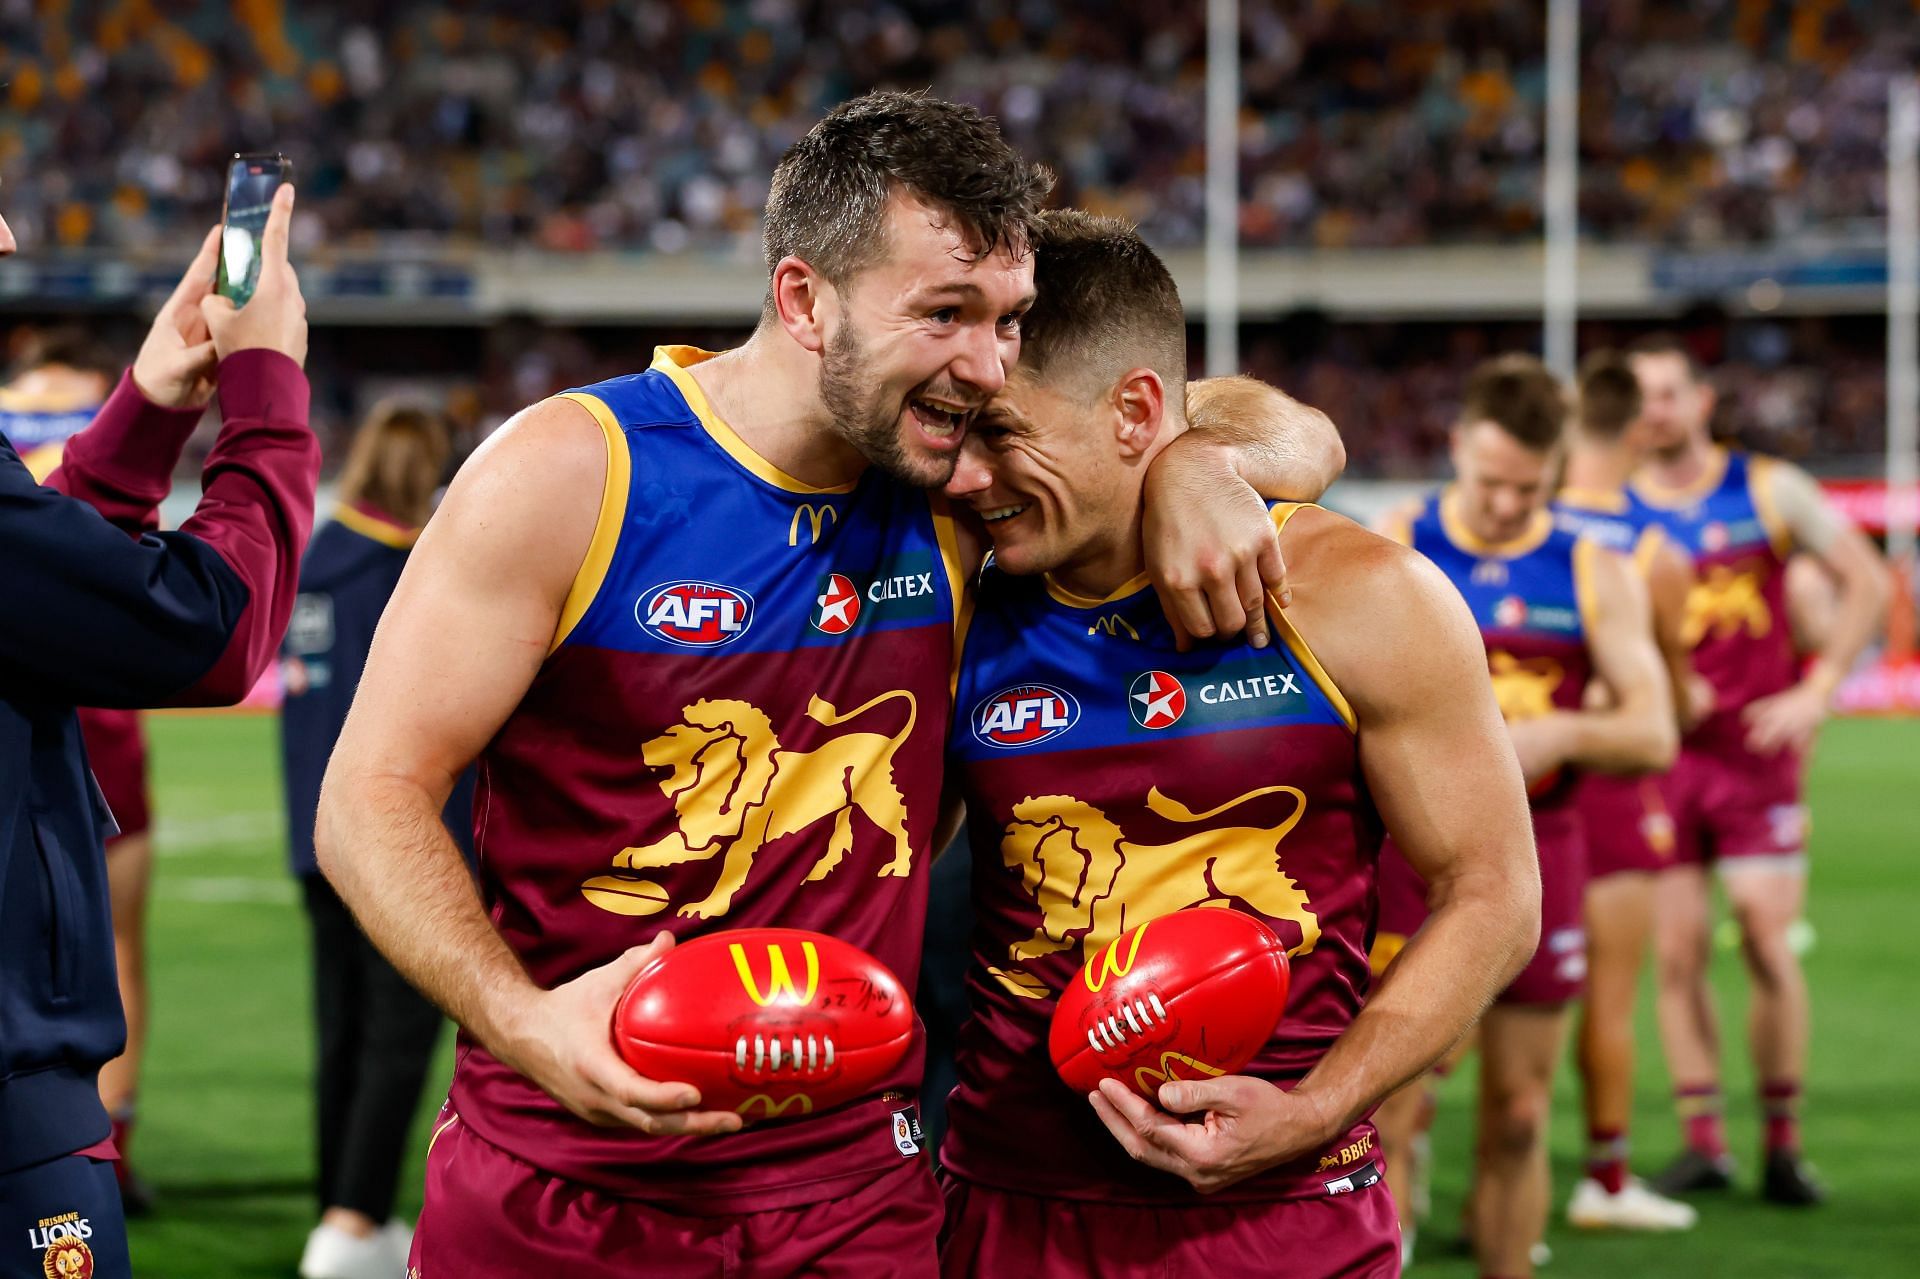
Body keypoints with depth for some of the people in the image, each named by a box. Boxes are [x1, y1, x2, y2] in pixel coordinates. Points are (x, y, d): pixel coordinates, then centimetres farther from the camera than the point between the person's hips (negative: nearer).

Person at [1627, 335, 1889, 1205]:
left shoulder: (1770, 491, 2)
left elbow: (1866, 580, 4)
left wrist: (1817, 691, -4)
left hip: (1756, 750, -1)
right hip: (1658, 754, 1)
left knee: (1768, 945, -6)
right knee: (1675, 953, -2)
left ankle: (1784, 1144, 4)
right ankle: (1702, 1142, 6)